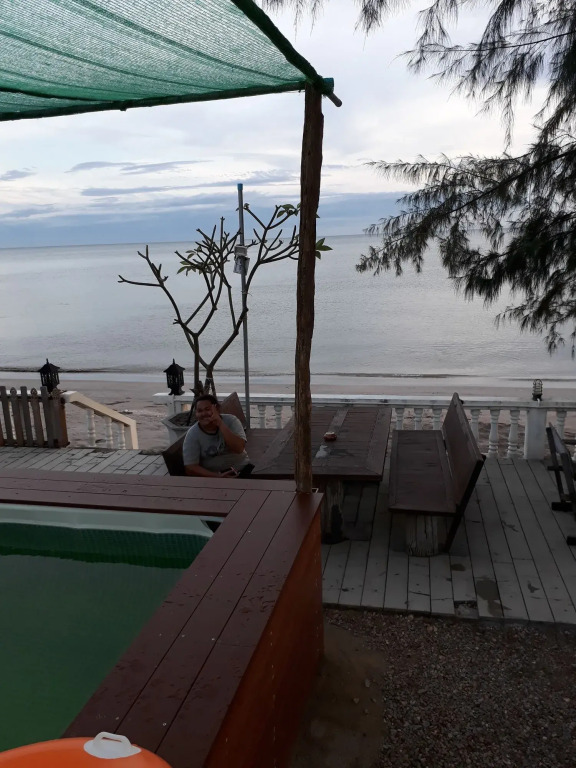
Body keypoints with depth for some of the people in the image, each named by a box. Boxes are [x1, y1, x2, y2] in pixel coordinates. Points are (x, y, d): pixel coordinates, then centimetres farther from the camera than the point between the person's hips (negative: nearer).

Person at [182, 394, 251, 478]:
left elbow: (239, 448, -23)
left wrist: (220, 424, -28)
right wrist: (218, 476, -23)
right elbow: (190, 467, -12)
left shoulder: (231, 420, -9)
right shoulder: (192, 434, -9)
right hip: (212, 476, 0)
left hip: (242, 469, 0)